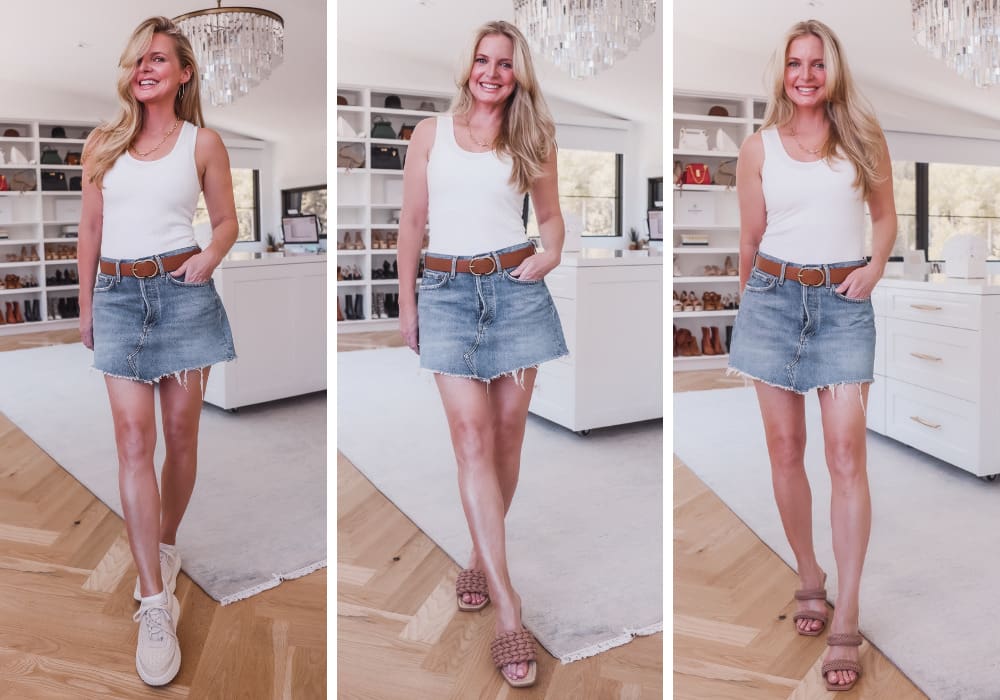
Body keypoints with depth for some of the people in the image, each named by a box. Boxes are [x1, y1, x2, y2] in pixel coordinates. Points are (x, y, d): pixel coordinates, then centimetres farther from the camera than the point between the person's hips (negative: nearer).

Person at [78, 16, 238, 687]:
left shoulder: (203, 142, 5)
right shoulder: (104, 142, 10)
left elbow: (227, 221, 10)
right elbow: (90, 229, 13)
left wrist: (211, 256, -10)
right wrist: (86, 305, 13)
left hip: (182, 291, -1)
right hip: (118, 294, 1)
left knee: (180, 432, 6)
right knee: (134, 440, -6)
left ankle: (166, 548, 31)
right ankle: (157, 606, -3)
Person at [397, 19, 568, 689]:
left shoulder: (532, 141, 11)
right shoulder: (431, 132, 8)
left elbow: (551, 215, 19)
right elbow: (412, 221, 10)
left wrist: (552, 254, -2)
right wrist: (407, 301, 8)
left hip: (515, 287, 2)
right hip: (448, 290, -1)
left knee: (507, 432, 4)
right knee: (472, 436, -9)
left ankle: (483, 557, 27)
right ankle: (508, 608, -7)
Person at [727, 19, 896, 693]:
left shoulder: (864, 136, 7)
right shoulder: (759, 148, 6)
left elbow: (886, 214, 14)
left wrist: (874, 267, -3)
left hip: (843, 302, -1)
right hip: (774, 297, 1)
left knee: (846, 453, -9)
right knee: (785, 449, 4)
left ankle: (846, 621, -3)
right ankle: (810, 579, 23)